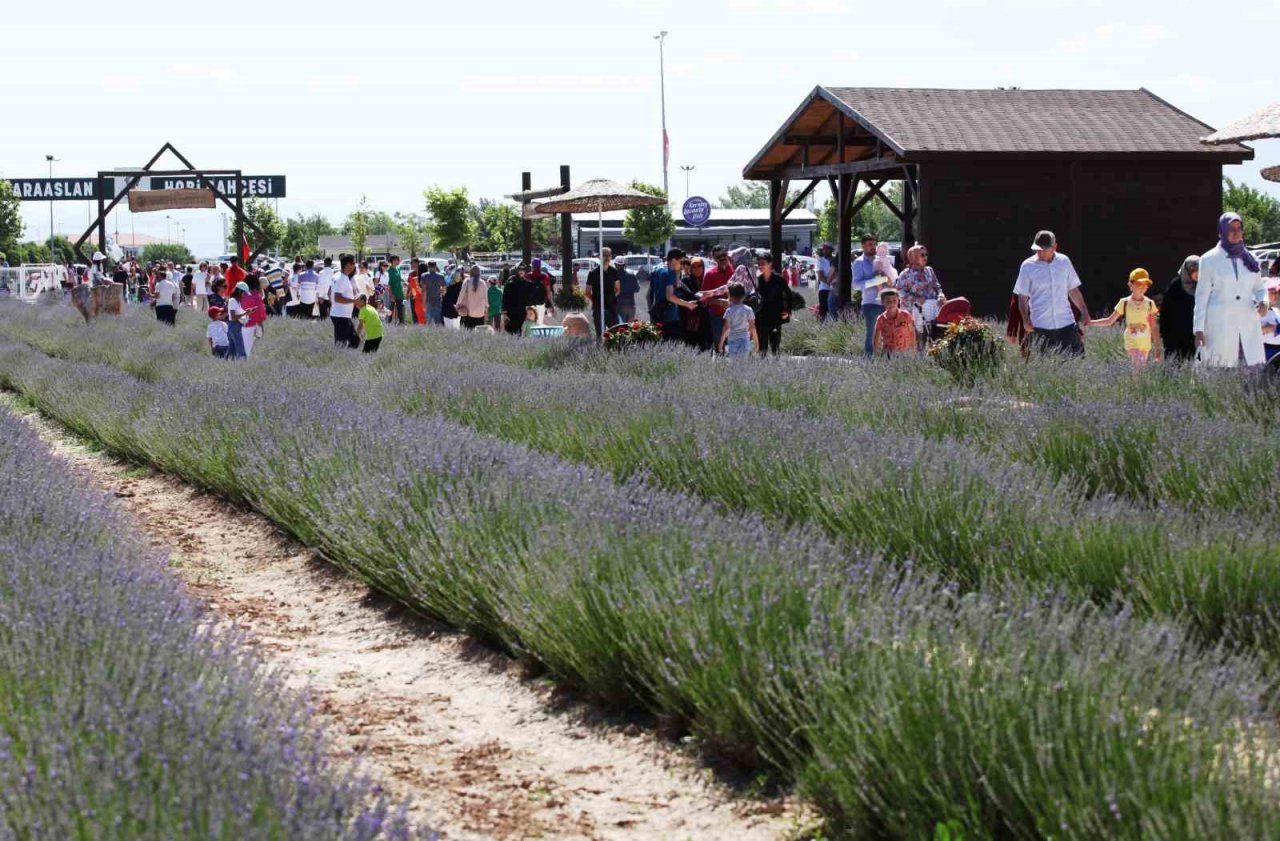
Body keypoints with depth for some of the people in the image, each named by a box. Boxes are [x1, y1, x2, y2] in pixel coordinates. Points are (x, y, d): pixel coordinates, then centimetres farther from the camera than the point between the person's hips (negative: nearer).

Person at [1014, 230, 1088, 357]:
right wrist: (1026, 319, -13)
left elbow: (1073, 290, 16)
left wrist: (1085, 312, 13)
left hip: (1066, 322, 2)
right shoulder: (1028, 266, -2)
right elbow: (1022, 297, 0)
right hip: (1041, 326, -2)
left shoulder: (1064, 262, 6)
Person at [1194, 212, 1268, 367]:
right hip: (1220, 325, -3)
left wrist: (1263, 301, -4)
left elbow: (1259, 288, 20)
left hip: (1248, 324, 3)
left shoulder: (1249, 258, 13)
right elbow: (1201, 296, 4)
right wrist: (1198, 329, -2)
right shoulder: (1209, 259, 4)